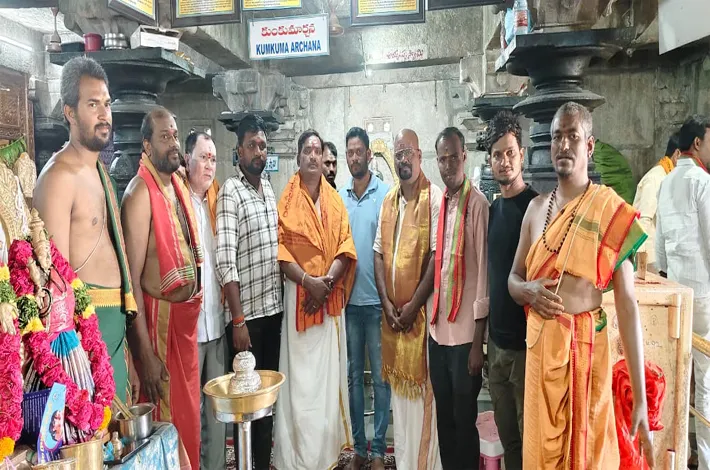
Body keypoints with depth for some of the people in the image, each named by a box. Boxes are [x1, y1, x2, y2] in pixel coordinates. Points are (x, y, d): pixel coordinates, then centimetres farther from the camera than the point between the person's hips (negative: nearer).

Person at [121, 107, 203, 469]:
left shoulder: (178, 184, 8)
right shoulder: (140, 193, -17)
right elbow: (132, 278, -21)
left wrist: (196, 303, 13)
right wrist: (145, 352, -22)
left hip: (188, 313, 8)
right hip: (159, 317, -8)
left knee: (189, 413, 20)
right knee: (164, 420, 7)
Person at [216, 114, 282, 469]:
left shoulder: (270, 190, 11)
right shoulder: (230, 193, -10)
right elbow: (225, 262, -16)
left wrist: (279, 303, 11)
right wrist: (238, 319, -19)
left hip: (274, 309, 7)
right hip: (247, 314, -7)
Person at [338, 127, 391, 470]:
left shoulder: (387, 194, -4)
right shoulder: (338, 198, 7)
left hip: (378, 300, -4)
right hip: (348, 300, 4)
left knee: (380, 377, 7)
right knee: (353, 375, 13)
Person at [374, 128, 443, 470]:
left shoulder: (434, 198, -8)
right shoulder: (388, 201, 12)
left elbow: (437, 255, -14)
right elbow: (379, 253, 9)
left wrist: (413, 305, -14)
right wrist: (387, 303, -1)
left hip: (421, 309, -6)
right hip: (392, 311, 6)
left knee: (423, 388, 2)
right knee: (398, 386, 15)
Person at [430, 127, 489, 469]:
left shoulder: (478, 203, -11)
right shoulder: (439, 203, 10)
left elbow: (484, 271, -13)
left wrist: (477, 341, -14)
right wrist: (431, 318, 11)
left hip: (465, 332, -6)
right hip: (437, 328, 7)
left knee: (464, 419, 8)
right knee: (443, 416, 18)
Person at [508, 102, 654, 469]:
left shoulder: (610, 211, -8)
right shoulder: (536, 208, 7)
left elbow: (627, 304, -11)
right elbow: (513, 279, 15)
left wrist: (640, 398, -13)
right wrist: (528, 291, -11)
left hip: (585, 345, -4)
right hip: (539, 344, 4)